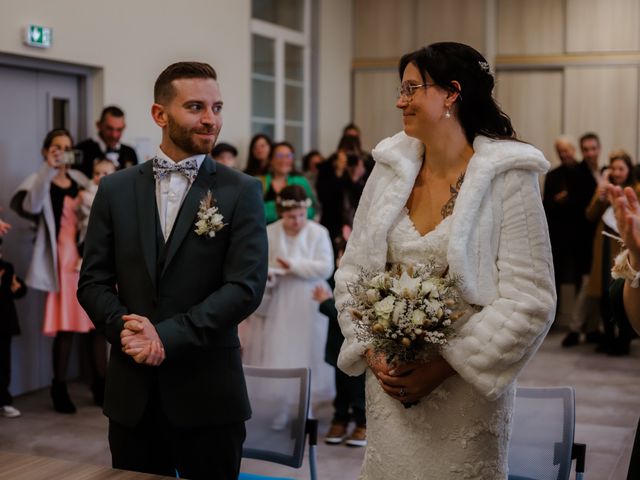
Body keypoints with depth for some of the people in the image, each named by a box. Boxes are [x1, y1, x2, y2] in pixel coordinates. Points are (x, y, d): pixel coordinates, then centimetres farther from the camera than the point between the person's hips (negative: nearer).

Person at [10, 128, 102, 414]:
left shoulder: (80, 179, 15)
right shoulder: (40, 182, 0)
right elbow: (31, 206, -22)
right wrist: (49, 169, -25)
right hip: (63, 260, -5)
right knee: (66, 326, -5)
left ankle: (100, 385, 15)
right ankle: (60, 389, 9)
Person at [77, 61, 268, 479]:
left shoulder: (242, 192, -2)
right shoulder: (116, 189, 6)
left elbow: (245, 286, -11)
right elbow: (93, 281, 5)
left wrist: (166, 336, -17)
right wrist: (125, 326, -14)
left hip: (209, 392, -2)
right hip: (131, 391, 3)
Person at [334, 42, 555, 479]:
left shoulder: (508, 177, -11)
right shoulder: (391, 169, 2)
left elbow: (531, 301, -14)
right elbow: (352, 270, 6)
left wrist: (445, 365, -17)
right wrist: (370, 350, -6)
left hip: (465, 392, -4)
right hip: (389, 384, 4)